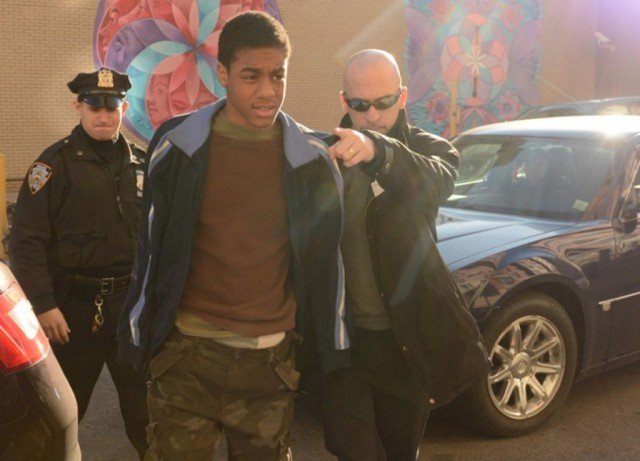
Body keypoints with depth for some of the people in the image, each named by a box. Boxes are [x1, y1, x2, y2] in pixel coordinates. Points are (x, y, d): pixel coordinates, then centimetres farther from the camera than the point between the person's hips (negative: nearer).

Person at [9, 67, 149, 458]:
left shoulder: (140, 162, 8)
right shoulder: (56, 162, -6)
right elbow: (27, 241, -10)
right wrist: (43, 304, -16)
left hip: (131, 301, 3)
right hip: (74, 304, -3)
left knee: (144, 401, 10)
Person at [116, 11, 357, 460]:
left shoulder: (311, 157, -1)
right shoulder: (179, 144, -2)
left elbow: (328, 260, 6)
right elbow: (151, 247, 6)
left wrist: (332, 349, 8)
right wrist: (136, 332, 10)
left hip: (271, 360, 1)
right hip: (186, 354, 0)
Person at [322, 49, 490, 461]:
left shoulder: (427, 150, -2)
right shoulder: (326, 153, 2)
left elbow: (436, 183, -28)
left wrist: (379, 151, -45)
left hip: (407, 339, 0)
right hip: (343, 335, 0)